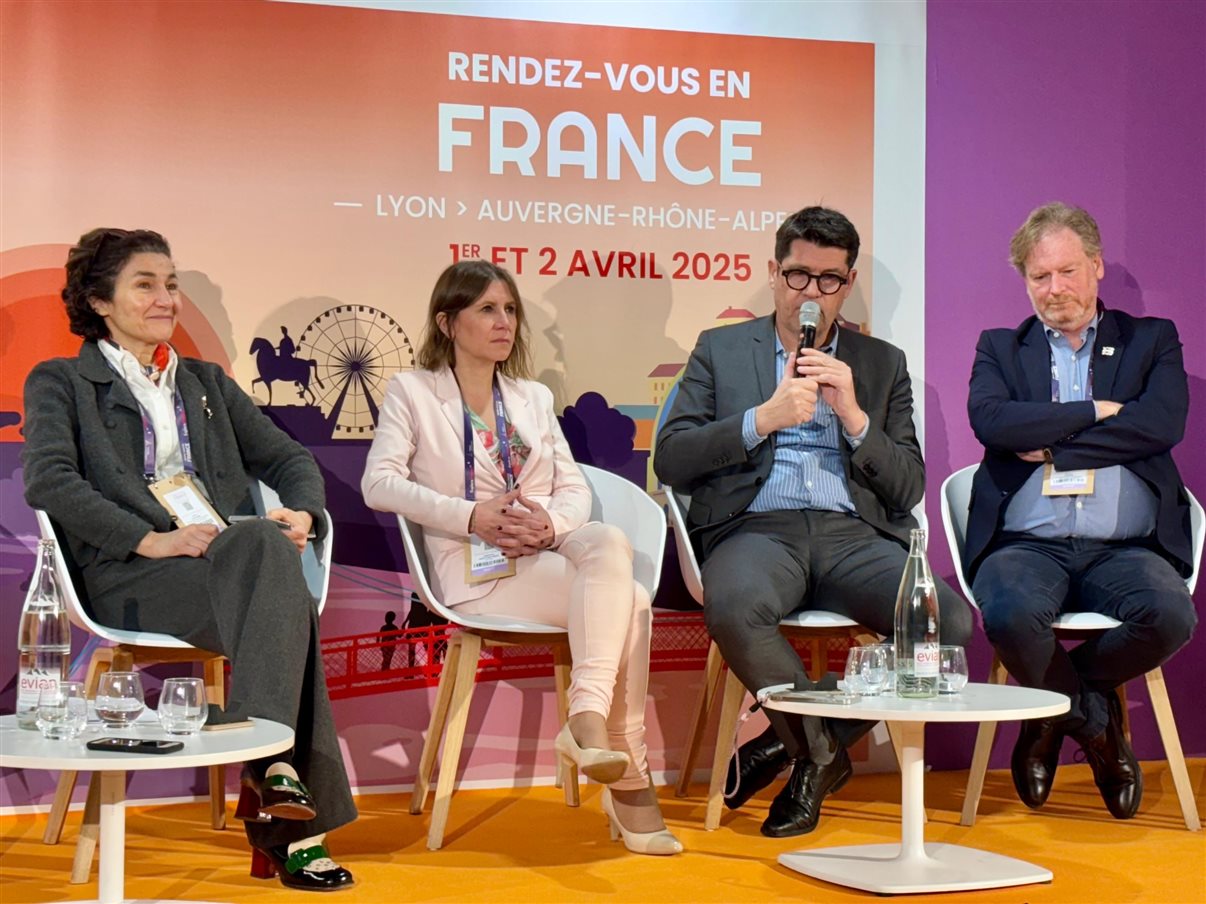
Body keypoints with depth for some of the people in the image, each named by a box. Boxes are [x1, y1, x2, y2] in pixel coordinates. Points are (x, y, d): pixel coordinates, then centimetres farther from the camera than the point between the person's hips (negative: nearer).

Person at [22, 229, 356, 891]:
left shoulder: (206, 384, 30)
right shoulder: (60, 383, 14)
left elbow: (287, 458, 24)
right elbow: (48, 481, -5)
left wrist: (303, 513, -1)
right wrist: (149, 538, -18)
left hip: (236, 565, 4)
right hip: (131, 581, -4)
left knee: (275, 576, -34)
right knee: (264, 547, -35)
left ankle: (276, 783, -34)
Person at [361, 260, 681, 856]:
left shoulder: (534, 398, 24)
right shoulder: (412, 392, 10)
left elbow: (574, 488, 14)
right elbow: (379, 483, -6)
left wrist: (551, 524, -11)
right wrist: (472, 516, -17)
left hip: (551, 552, 5)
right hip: (478, 568, -5)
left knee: (609, 542, -33)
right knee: (630, 600, -29)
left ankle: (588, 715, -37)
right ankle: (628, 780, -31)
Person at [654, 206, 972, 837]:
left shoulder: (882, 363, 22)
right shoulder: (720, 349, 18)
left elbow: (908, 490, 12)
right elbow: (670, 461, 4)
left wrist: (854, 416, -3)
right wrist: (763, 418, -7)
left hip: (853, 534, 2)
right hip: (757, 528, -2)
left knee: (951, 621, -27)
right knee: (733, 608, -38)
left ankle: (797, 742, -6)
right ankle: (821, 751, -9)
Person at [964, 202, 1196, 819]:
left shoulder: (1152, 341, 17)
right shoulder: (1000, 348, 18)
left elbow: (1162, 424, -4)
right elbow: (991, 421, -5)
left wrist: (1052, 447, -5)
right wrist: (1093, 411, -4)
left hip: (1125, 548, 1)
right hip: (1026, 544, 0)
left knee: (1170, 616, -32)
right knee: (1010, 614, -34)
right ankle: (1096, 720, -1)